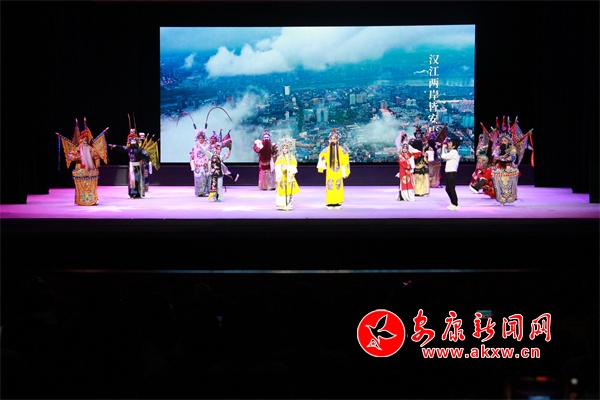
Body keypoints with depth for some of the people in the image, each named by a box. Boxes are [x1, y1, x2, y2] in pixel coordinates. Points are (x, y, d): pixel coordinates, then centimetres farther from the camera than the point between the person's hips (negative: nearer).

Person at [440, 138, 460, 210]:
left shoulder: (453, 152, -15)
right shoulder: (451, 152, 17)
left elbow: (443, 156, -17)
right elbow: (444, 157, 19)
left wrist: (443, 148, -7)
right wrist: (445, 149, 17)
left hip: (452, 173, -10)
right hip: (449, 173, 10)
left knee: (452, 189, -5)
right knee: (448, 189, 15)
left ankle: (455, 205, 1)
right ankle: (453, 203, 23)